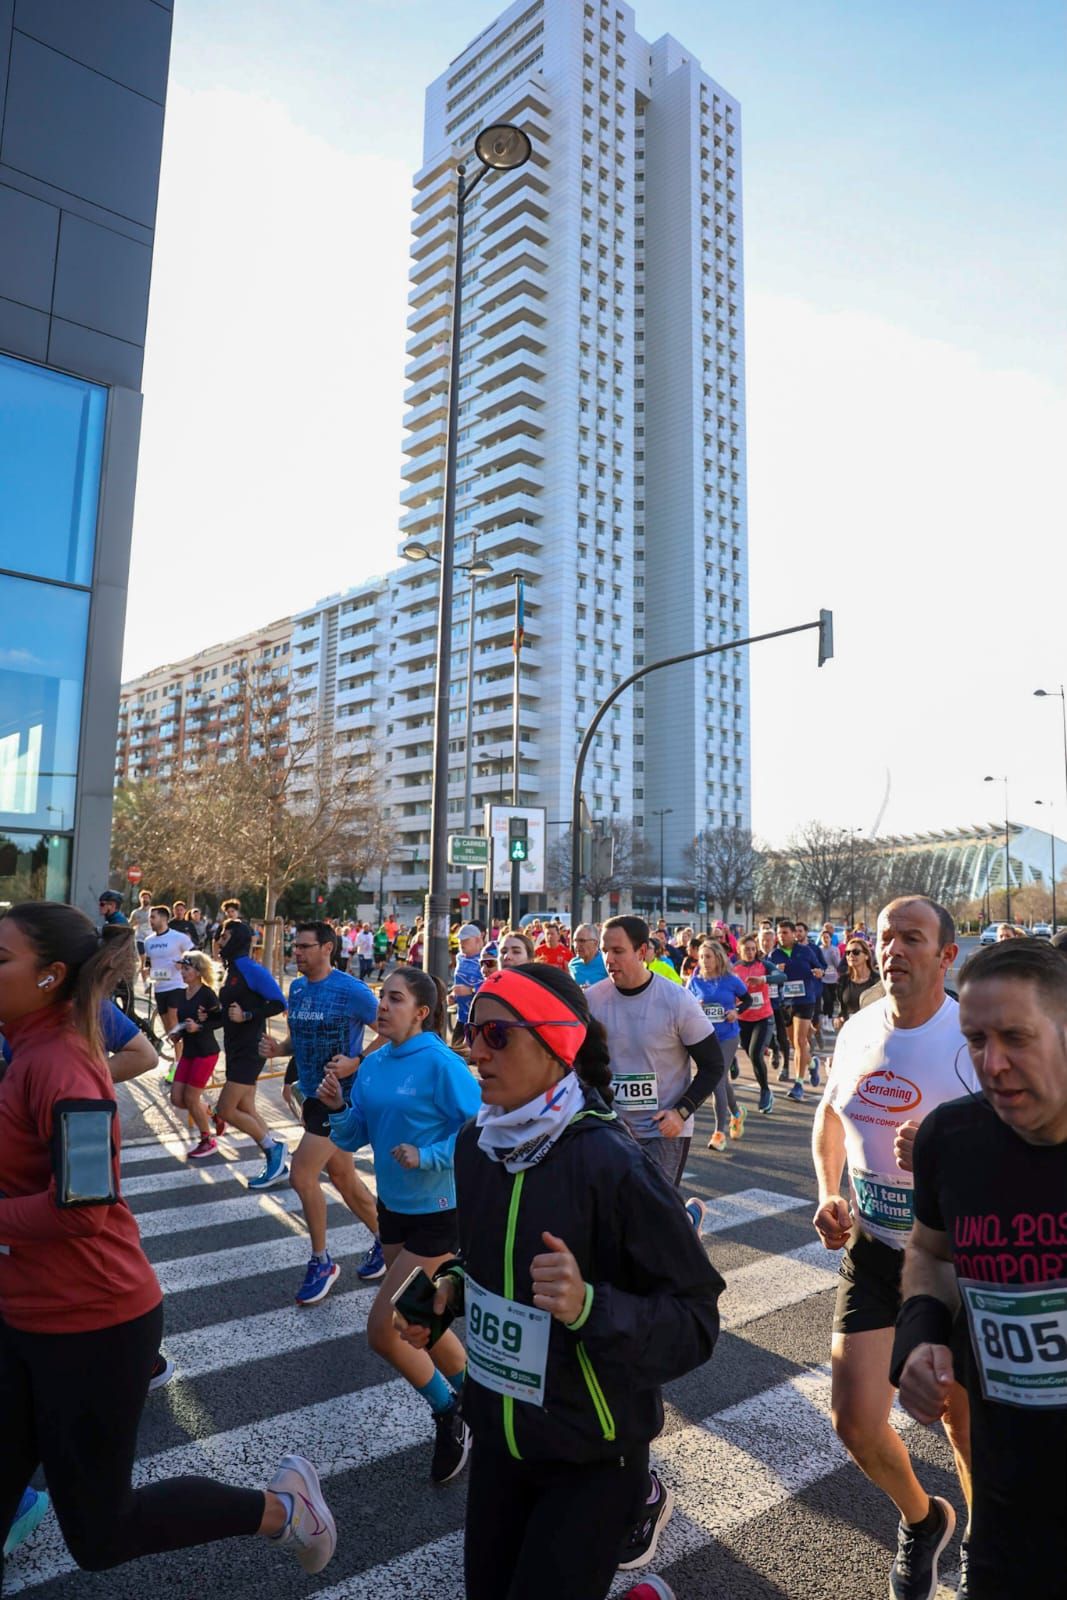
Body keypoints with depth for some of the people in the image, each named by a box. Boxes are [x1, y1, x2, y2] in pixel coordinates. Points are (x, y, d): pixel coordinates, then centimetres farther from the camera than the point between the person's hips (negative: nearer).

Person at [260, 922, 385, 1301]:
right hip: (312, 1094, 8)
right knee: (343, 1177, 16)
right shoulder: (296, 988, 4)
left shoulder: (351, 990, -18)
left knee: (302, 1176, -10)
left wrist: (356, 1063, -24)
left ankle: (321, 1263, 10)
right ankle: (385, 1241, 35)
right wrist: (277, 1048, -4)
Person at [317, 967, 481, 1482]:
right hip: (394, 1207, 8)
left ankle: (448, 1413, 22)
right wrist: (338, 1107, -13)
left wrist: (426, 1156, -27)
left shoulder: (440, 1063, -21)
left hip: (438, 1213, -8)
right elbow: (351, 1138, 5)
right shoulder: (373, 1064, 0)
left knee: (382, 1331, -5)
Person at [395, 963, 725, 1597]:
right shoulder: (476, 1142, -6)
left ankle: (638, 1501, 32)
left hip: (590, 1450, -6)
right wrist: (451, 1288, -4)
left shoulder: (611, 1164, -27)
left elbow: (694, 1320, -23)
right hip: (496, 1430, 7)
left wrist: (589, 1308, -37)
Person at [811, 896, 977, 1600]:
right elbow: (830, 1114, 13)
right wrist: (828, 1194, 0)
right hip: (873, 1249, 4)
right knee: (856, 1420, 3)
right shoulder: (859, 1029, -4)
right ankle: (922, 1518, 37)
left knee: (965, 1421, 15)